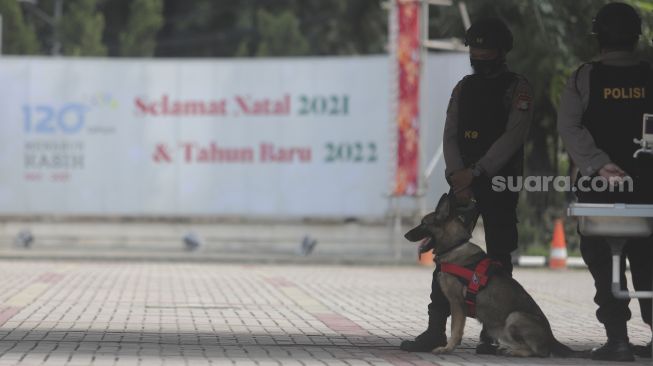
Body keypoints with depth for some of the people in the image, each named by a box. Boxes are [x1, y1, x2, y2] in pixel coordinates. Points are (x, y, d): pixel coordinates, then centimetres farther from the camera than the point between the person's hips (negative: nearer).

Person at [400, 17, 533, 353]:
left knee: (498, 258, -1)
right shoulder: (464, 88, 14)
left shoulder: (517, 89, -2)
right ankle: (436, 329, 0)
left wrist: (476, 172, -19)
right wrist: (457, 176, -9)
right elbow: (450, 136, 7)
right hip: (464, 182, 5)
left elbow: (512, 136, -13)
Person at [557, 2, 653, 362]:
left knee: (603, 264, 3)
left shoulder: (584, 78, -4)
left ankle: (617, 338, -2)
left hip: (598, 185, -2)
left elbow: (569, 127, -15)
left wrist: (599, 165, -18)